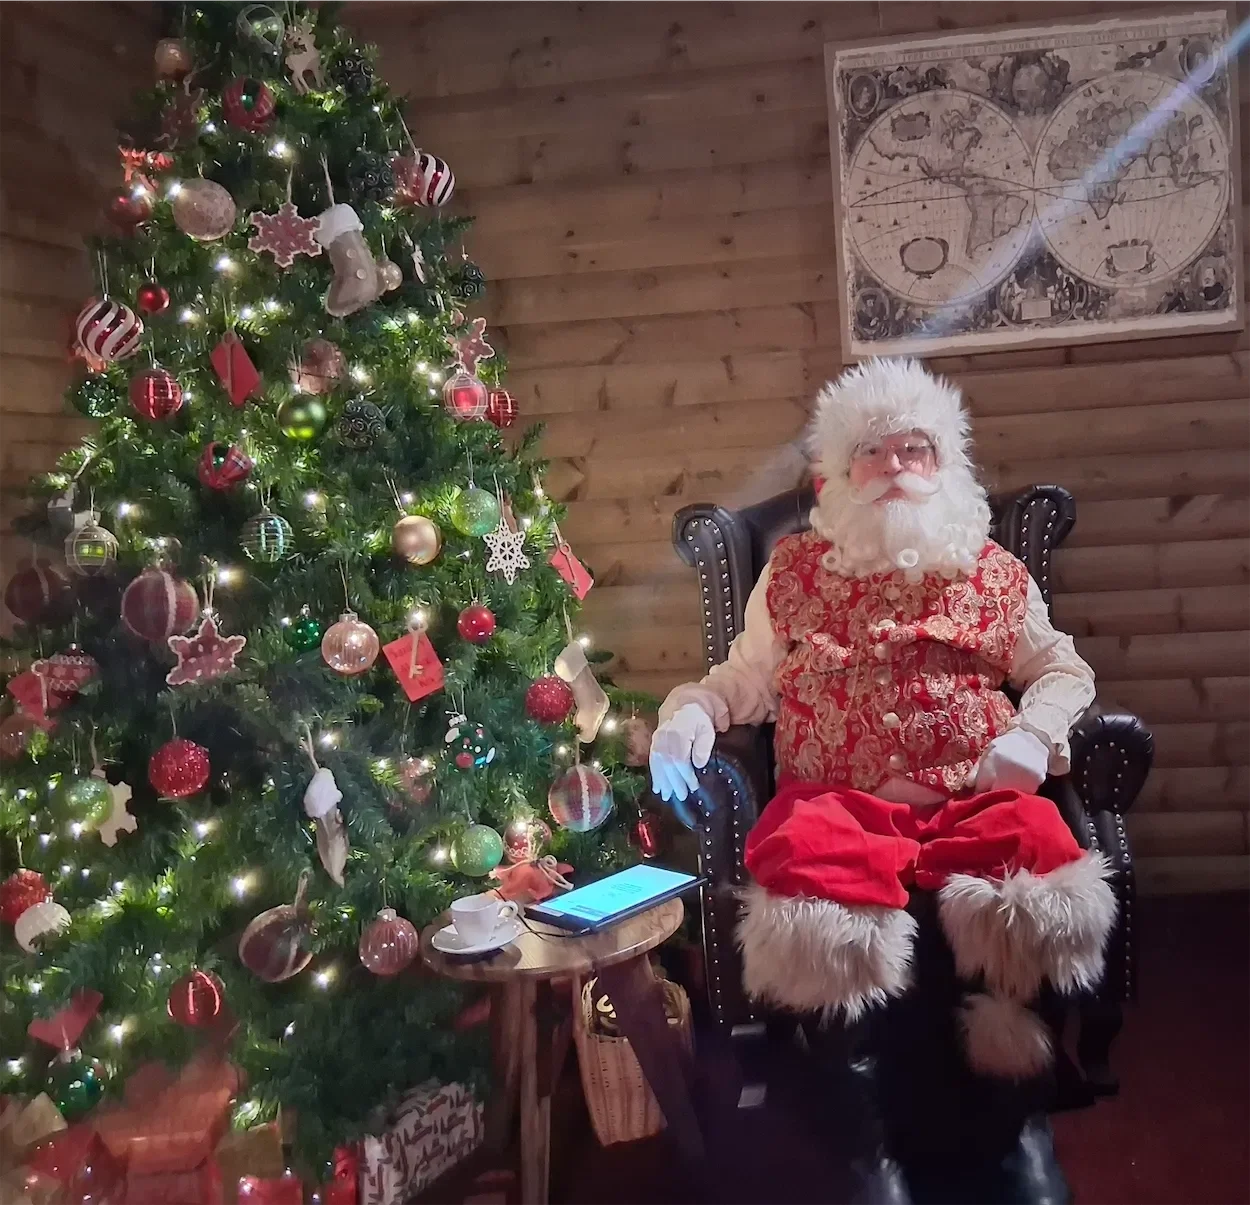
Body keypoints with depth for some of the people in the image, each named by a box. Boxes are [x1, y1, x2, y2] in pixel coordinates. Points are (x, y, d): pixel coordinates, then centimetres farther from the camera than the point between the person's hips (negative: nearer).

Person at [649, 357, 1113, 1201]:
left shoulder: (990, 569, 17)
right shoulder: (795, 571, 17)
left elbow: (1062, 668, 20)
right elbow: (745, 680, 19)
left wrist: (1033, 731, -1)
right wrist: (687, 714, -2)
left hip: (977, 795, 1)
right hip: (838, 800, 0)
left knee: (1044, 878, -33)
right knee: (811, 913, -34)